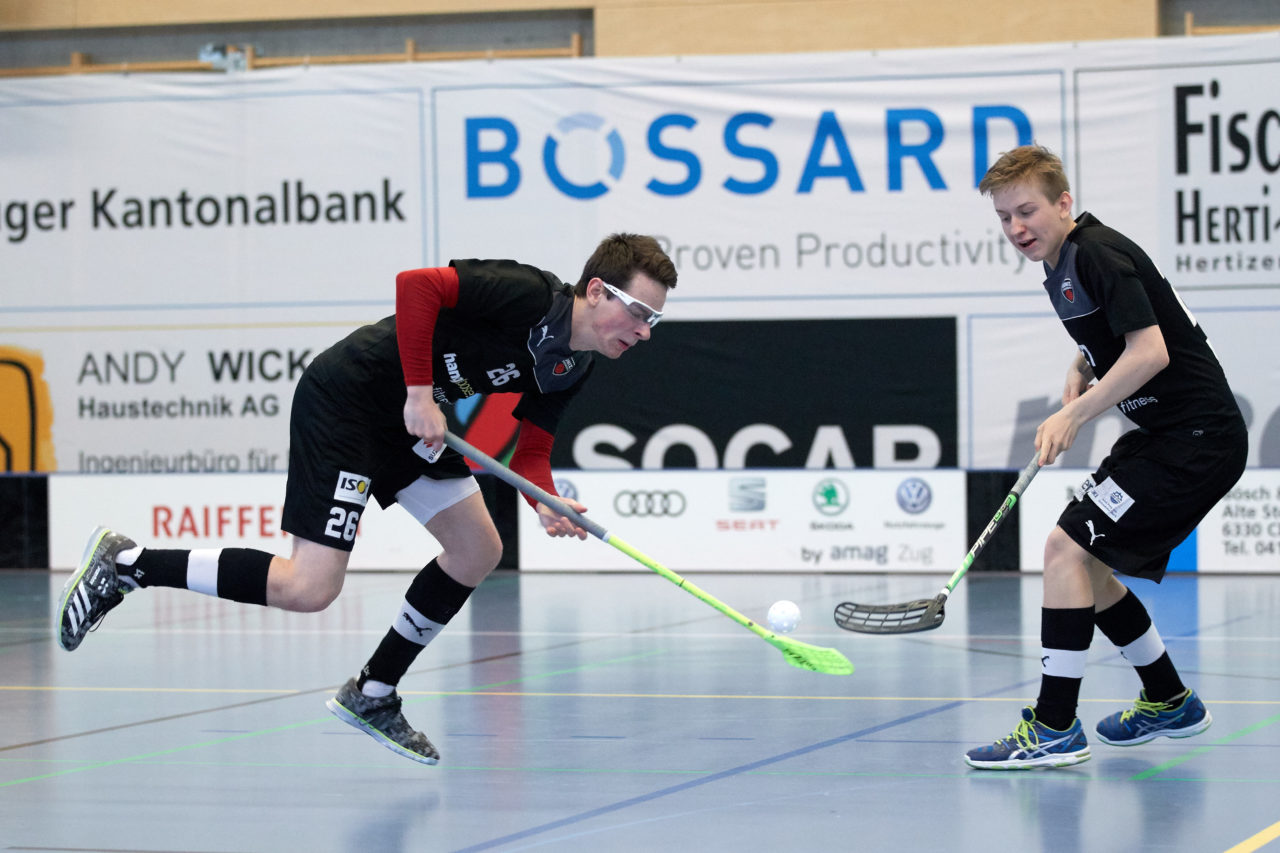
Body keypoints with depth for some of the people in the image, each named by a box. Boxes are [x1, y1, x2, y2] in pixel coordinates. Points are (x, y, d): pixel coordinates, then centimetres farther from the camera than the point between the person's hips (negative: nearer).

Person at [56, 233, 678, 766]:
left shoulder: (572, 367, 4)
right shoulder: (528, 295, -23)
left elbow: (529, 444, 9)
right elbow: (415, 284, -29)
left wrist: (546, 503, -13)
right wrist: (420, 393, -26)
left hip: (412, 425, 10)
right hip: (344, 401, -10)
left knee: (478, 550, 11)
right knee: (309, 589, -15)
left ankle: (372, 695, 24)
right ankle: (126, 564, -5)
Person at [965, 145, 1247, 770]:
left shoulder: (1098, 254, -17)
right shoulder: (1063, 268, 13)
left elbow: (1149, 351, -24)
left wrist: (1074, 415, -17)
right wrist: (1073, 393, 9)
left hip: (1197, 435, -10)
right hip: (1161, 435, 10)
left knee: (1066, 548, -15)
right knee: (1086, 564, 16)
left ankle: (1055, 729, -12)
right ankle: (1169, 703, 31)